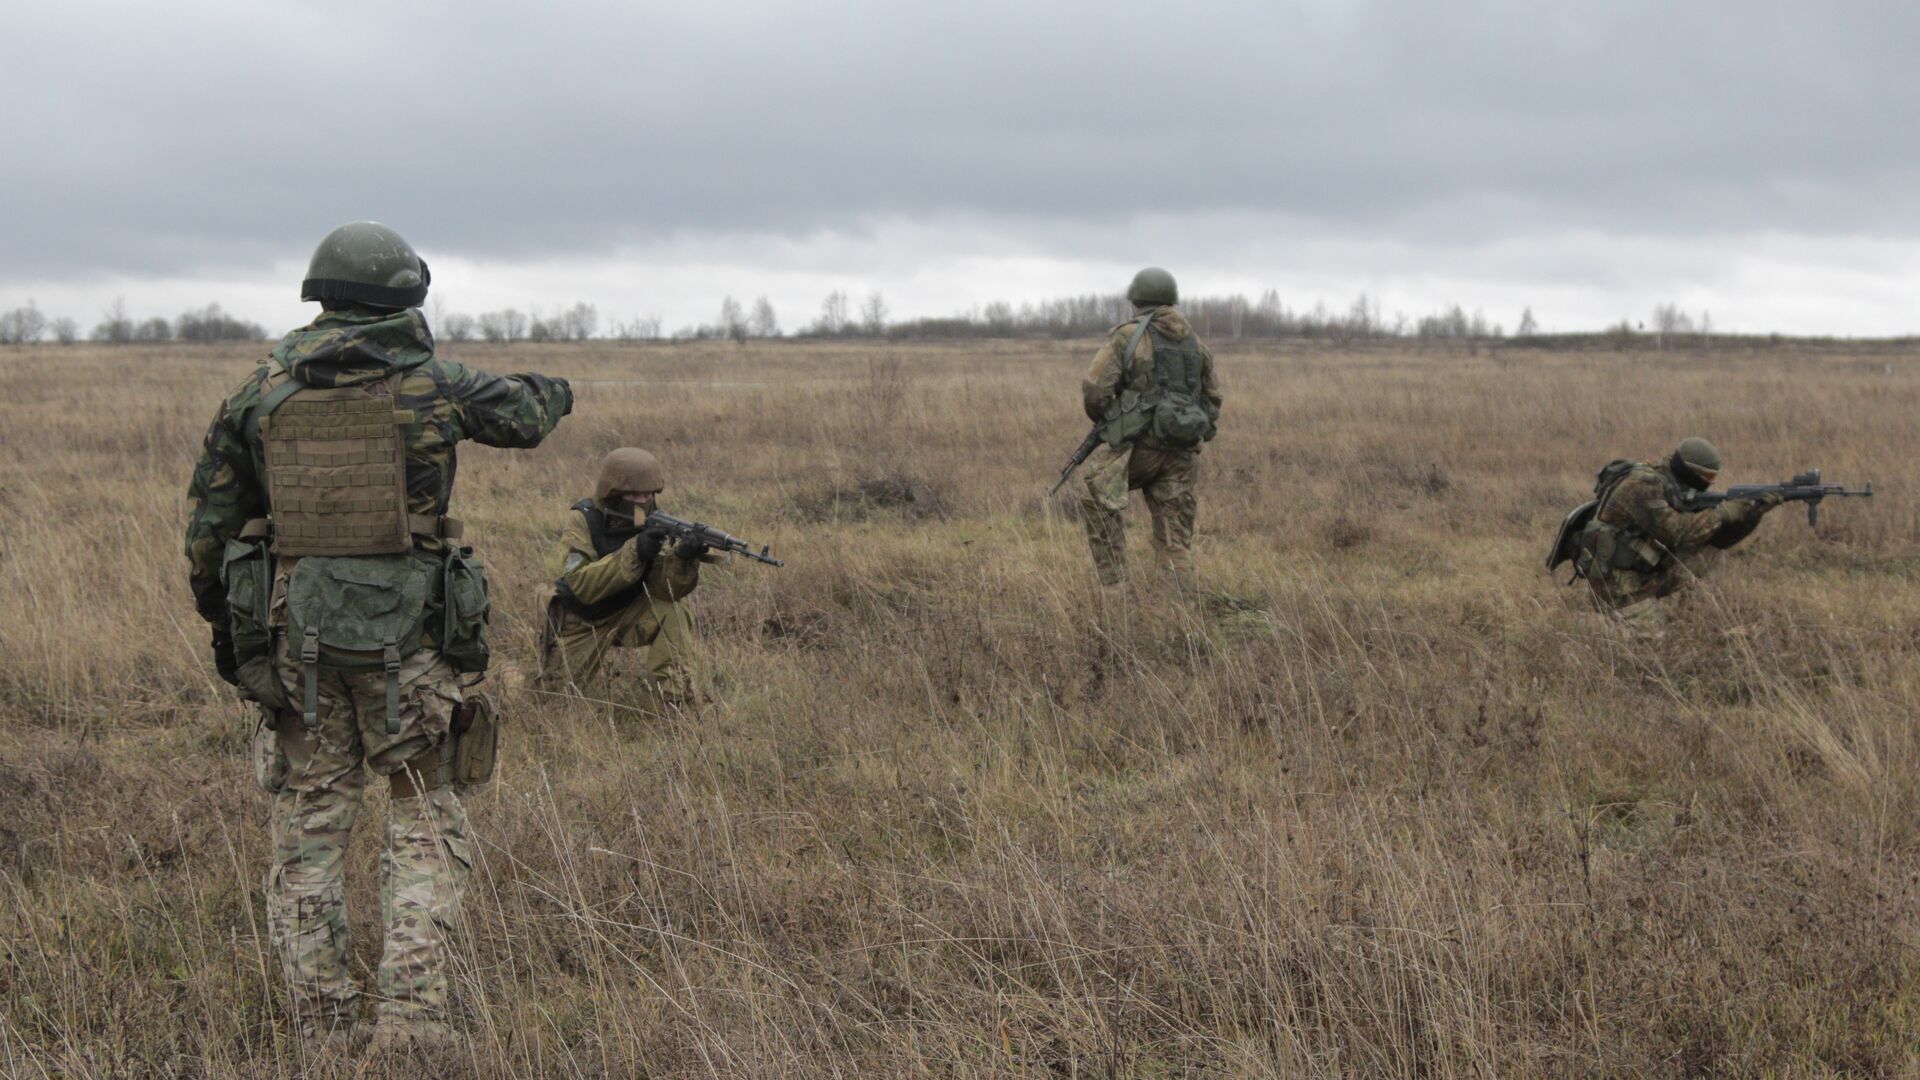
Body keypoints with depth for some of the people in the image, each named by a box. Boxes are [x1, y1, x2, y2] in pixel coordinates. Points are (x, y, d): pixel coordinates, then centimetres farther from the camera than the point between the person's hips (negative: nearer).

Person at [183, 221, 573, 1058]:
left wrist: (220, 620, 22)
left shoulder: (260, 392, 2)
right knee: (426, 828, 8)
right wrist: (550, 391, 41)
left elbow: (210, 524, 7)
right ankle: (410, 1016, -4)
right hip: (408, 639, -2)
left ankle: (323, 1032, 12)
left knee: (309, 831, 10)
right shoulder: (432, 386, -3)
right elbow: (526, 411, 17)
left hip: (295, 636, 2)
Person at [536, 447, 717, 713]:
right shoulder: (582, 520, -21)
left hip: (628, 613, 2)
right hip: (582, 621, -2)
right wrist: (634, 553, -41)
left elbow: (666, 587, -24)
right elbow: (581, 584, -32)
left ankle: (669, 702, -22)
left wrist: (683, 556, -45)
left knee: (671, 611, -26)